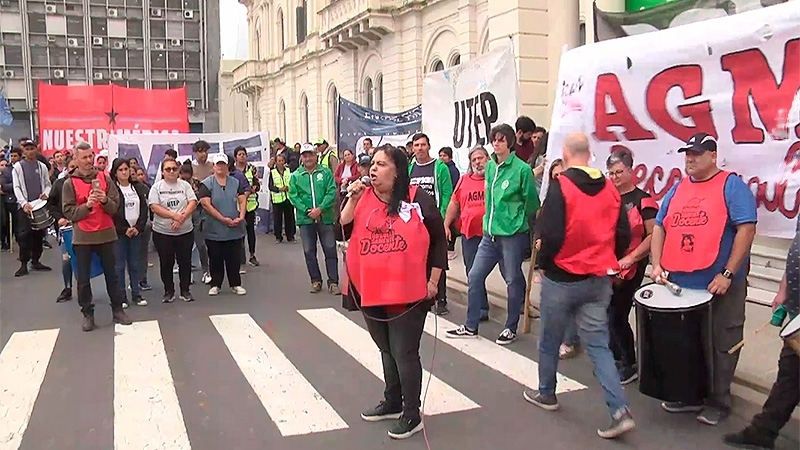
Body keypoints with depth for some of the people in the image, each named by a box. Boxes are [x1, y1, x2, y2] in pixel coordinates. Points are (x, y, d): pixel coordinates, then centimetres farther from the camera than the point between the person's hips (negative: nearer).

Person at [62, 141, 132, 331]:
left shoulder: (104, 178, 3)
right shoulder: (70, 183, -1)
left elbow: (116, 206, 0)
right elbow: (68, 212, -6)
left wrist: (105, 200, -19)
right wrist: (87, 205, -20)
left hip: (106, 234, 1)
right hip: (82, 237, -1)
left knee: (111, 274, 10)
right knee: (83, 278, 4)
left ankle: (117, 310, 20)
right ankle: (87, 313, 17)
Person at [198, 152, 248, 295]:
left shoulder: (235, 182, 8)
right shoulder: (206, 184, -3)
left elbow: (242, 201, 4)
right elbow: (206, 204, -12)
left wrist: (241, 217, -13)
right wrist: (223, 219, -16)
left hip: (234, 230, 2)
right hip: (214, 230, -2)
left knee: (234, 259, 7)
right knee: (215, 259, 7)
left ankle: (236, 284, 18)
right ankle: (215, 285, 19)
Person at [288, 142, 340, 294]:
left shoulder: (326, 172, 1)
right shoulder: (295, 175, 5)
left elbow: (332, 192, -6)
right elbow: (293, 196, -1)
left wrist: (320, 209, -16)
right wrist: (307, 211, -12)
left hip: (325, 218, -1)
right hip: (305, 219, 2)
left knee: (330, 250, 0)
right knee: (309, 251, 8)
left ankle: (333, 282, 9)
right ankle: (316, 281, 21)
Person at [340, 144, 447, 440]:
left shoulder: (419, 200, -7)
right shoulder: (362, 198, 5)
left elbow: (439, 241, -1)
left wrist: (433, 280, -3)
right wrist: (352, 199, -11)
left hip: (408, 293, -5)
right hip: (371, 292, 5)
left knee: (404, 354, 1)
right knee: (387, 351, 20)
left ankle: (412, 416, 15)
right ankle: (393, 403, 37)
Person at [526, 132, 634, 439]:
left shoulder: (560, 185, -14)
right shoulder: (610, 188, 3)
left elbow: (551, 234, -20)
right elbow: (623, 236, 6)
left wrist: (543, 263, -3)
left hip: (561, 278, -5)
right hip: (599, 280, 5)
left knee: (550, 339, 15)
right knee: (598, 344, 7)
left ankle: (546, 394, 32)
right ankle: (620, 411, -3)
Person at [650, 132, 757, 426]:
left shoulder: (731, 186, -6)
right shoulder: (678, 188, 12)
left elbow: (746, 229, -14)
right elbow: (660, 227, 13)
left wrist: (728, 274, -18)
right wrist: (657, 264, 1)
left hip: (720, 286, -6)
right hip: (679, 284, 6)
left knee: (720, 346, 6)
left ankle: (717, 402, 20)